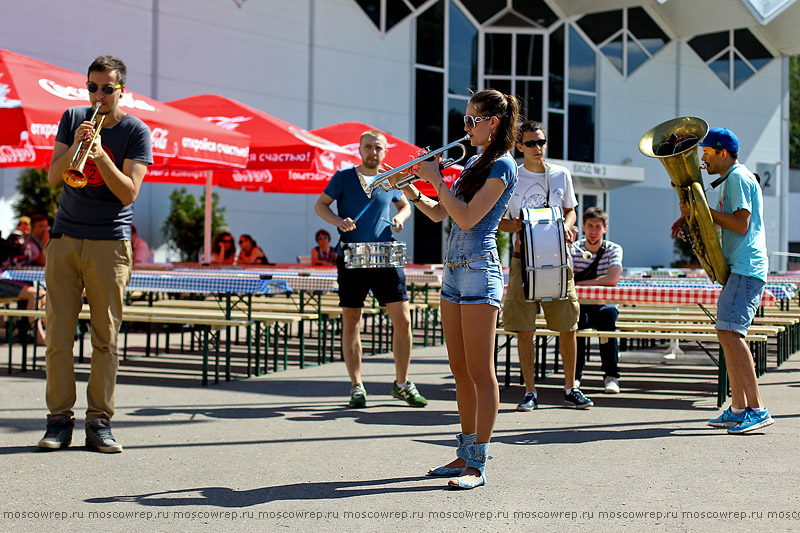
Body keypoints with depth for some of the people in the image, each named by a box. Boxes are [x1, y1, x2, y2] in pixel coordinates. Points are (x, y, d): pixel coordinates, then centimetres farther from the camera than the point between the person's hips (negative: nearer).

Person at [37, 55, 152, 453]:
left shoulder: (136, 132, 0)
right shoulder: (73, 119, 10)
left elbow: (128, 193, -10)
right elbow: (53, 178, 2)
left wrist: (100, 155, -22)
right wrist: (74, 148, -15)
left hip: (110, 244, -2)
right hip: (65, 239, 3)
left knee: (106, 337, -1)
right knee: (58, 333, -1)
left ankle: (99, 422, 4)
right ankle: (59, 420, 5)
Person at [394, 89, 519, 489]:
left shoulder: (502, 165, -8)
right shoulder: (473, 164, 19)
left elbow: (467, 217, -17)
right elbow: (439, 214, 20)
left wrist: (436, 179, -10)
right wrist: (413, 191, 4)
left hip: (480, 270, -9)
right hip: (454, 271, 9)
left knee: (480, 371, -6)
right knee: (460, 370, 11)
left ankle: (478, 466, -4)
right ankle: (466, 454, 19)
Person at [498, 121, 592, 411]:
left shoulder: (561, 175, 9)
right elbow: (497, 219, 6)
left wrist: (567, 226, -4)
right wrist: (512, 225, -15)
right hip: (523, 257, -2)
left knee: (567, 327, 2)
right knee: (524, 329, -2)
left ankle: (570, 389, 14)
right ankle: (530, 391, 6)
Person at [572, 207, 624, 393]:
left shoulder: (613, 249, -1)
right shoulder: (574, 249, 3)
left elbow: (612, 279, -19)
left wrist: (579, 283, -17)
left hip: (603, 305, -1)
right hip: (579, 306, 1)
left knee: (608, 313, -35)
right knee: (575, 315, -34)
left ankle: (611, 375, -24)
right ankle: (575, 374, -21)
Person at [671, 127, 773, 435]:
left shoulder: (738, 178, -9)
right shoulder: (730, 179, 23)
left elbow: (741, 224, -18)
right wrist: (691, 215, 14)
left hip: (746, 268, -11)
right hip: (738, 269, 11)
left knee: (729, 332, -20)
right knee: (727, 334, 11)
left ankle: (757, 410, -23)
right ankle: (738, 409, 14)